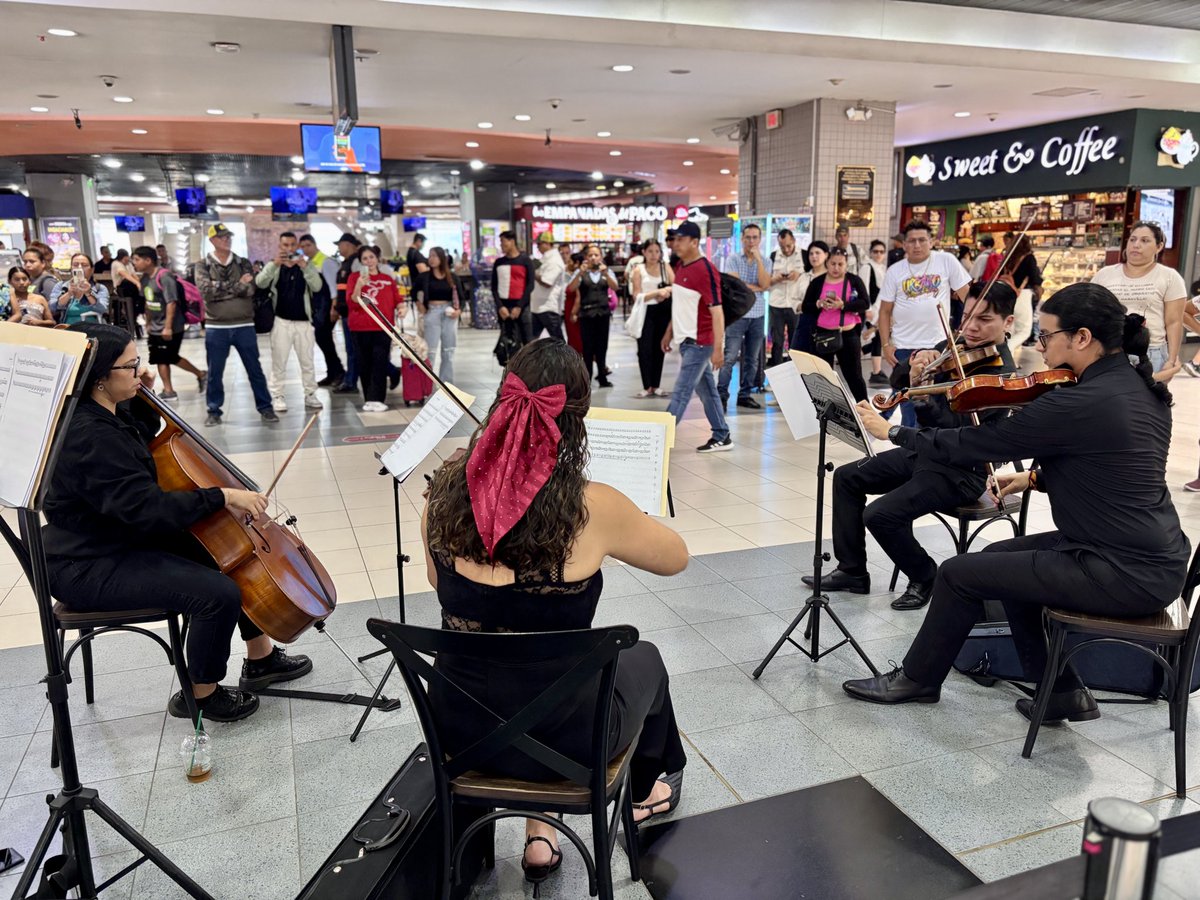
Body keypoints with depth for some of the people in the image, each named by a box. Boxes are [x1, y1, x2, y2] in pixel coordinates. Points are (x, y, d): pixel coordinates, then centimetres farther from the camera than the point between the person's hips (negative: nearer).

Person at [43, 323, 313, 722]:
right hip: (92, 567, -11)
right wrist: (223, 496, -30)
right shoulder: (88, 437, -28)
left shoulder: (105, 413, 2)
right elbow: (147, 507, -33)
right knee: (218, 594, -25)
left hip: (131, 538, 11)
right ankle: (201, 693, 0)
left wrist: (144, 399, 8)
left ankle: (261, 657, 22)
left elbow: (145, 436, 26)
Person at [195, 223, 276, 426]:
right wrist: (237, 284, -15)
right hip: (216, 327, -1)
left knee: (255, 369, 7)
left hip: (244, 325, 1)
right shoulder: (203, 266, 2)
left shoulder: (243, 263, 6)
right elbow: (206, 289, -16)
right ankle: (214, 411, 19)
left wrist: (221, 288, -15)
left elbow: (250, 290, -9)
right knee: (214, 372, 7)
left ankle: (265, 407, 18)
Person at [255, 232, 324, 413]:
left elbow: (317, 286, -12)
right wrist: (274, 264, -32)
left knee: (307, 362, 8)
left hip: (303, 321, 1)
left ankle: (310, 395, 17)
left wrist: (304, 267, -28)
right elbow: (260, 283, -17)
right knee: (278, 362, 2)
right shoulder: (274, 266, 3)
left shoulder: (307, 265, 4)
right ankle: (277, 396, 8)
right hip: (281, 321, -1)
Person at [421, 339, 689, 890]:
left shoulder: (445, 490, -12)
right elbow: (676, 558, -3)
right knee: (643, 659, 29)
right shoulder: (593, 507, -23)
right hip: (561, 741, -3)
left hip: (459, 727, 4)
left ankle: (537, 833, 37)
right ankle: (644, 793, 56)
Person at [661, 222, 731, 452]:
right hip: (686, 339, 9)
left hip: (699, 342, -9)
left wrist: (718, 348, -24)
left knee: (681, 392, -7)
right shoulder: (681, 267, 10)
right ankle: (721, 437, 23)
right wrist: (670, 332, 21)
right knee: (707, 390, 14)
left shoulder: (705, 270, -17)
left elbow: (717, 310, -20)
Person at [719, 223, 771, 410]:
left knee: (752, 359, 7)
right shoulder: (733, 260, 1)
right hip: (737, 314, -4)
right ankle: (722, 395, -4)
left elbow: (765, 284, -8)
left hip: (758, 316, 4)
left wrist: (758, 259, -9)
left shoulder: (765, 262, 9)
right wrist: (757, 288, -4)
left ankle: (745, 394, 16)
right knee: (730, 357, -8)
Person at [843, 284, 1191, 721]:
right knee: (1002, 556, 22)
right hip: (1153, 556, 9)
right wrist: (1037, 478, 10)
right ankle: (1062, 691, 25)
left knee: (959, 574, -1)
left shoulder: (1078, 403, -23)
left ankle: (916, 678, 22)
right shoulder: (1141, 387, 5)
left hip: (1125, 575, -9)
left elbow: (973, 444, -16)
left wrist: (893, 432, -3)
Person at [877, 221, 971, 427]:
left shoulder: (946, 261, -3)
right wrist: (886, 345, -3)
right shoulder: (894, 271, 0)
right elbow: (885, 311, 4)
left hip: (938, 344, -1)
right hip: (904, 347, 1)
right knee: (908, 401, 9)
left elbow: (966, 296, 1)